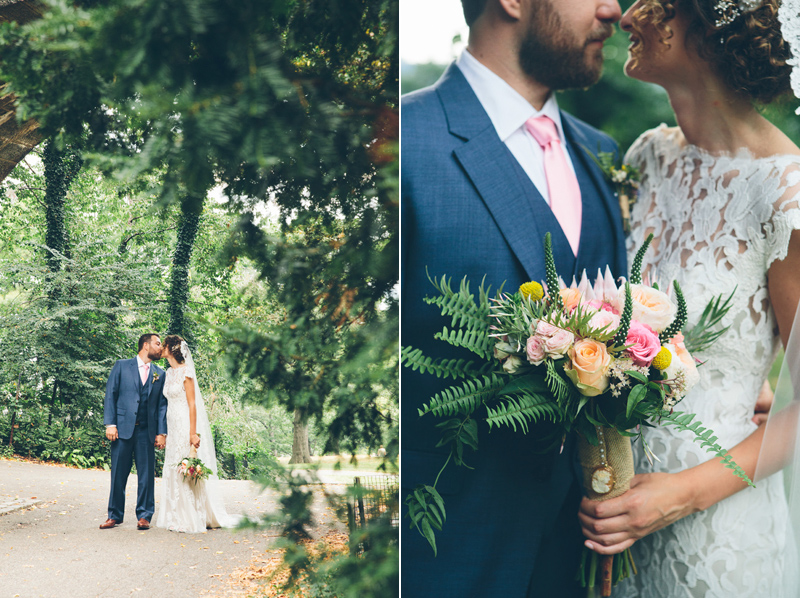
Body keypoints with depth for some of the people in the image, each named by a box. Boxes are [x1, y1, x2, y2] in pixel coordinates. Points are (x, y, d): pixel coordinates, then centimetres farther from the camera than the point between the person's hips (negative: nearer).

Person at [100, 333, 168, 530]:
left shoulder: (160, 374, 13)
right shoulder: (122, 366, 6)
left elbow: (162, 405, 10)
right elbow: (110, 395, 3)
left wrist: (161, 432, 1)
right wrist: (110, 424, -7)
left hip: (147, 431, 2)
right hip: (123, 427, -2)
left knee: (146, 474, 1)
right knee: (118, 473, 3)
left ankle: (144, 516, 10)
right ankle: (115, 515, 14)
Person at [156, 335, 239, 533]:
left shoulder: (185, 371, -11)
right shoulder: (169, 373, 12)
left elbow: (192, 404, -14)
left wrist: (193, 433, -20)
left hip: (186, 425, -8)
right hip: (174, 427, 8)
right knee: (173, 470, 8)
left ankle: (192, 519, 0)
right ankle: (178, 518, 14)